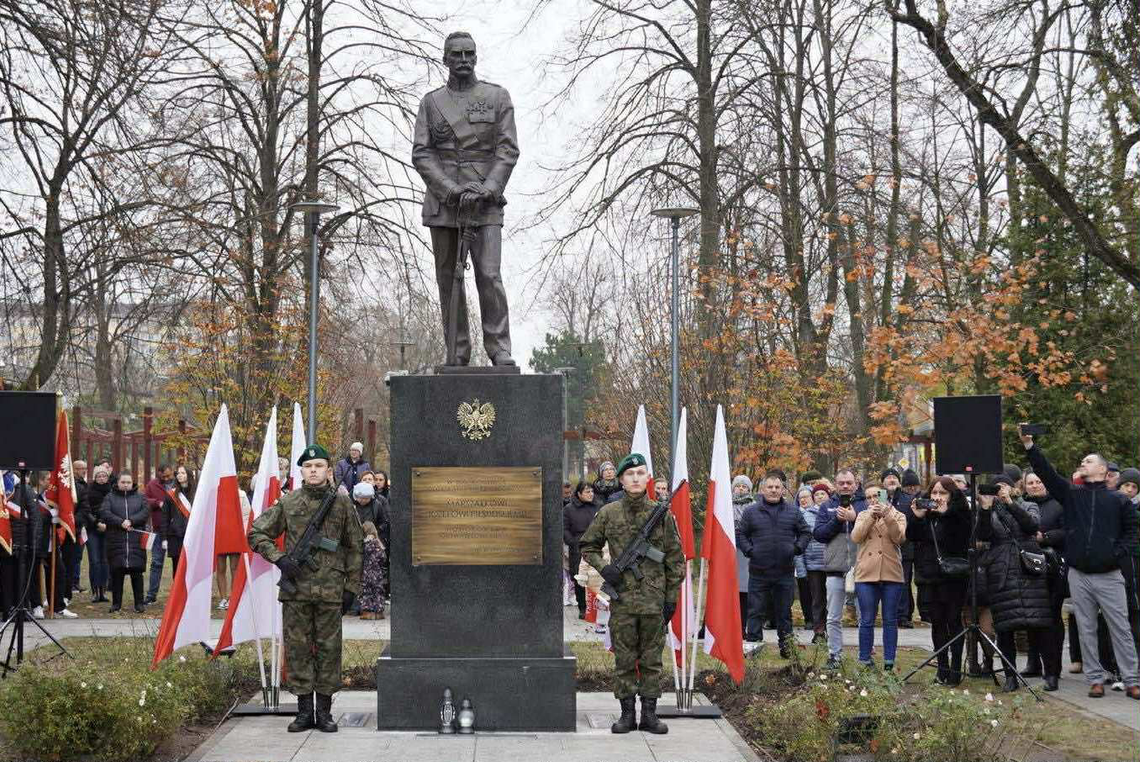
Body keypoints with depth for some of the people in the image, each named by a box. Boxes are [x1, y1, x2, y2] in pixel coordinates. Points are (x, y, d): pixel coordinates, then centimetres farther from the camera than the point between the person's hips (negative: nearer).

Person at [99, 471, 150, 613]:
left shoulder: (140, 497, 13)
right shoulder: (110, 497, 10)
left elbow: (146, 512, -2)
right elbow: (104, 513, -5)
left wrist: (131, 521, -15)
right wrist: (121, 522, -16)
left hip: (136, 541, 0)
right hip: (116, 541, 0)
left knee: (137, 572, -1)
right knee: (116, 572, 1)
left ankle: (139, 603, 6)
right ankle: (116, 603, 11)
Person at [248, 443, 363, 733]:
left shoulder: (342, 504, 5)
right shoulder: (287, 503, 4)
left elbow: (353, 548, 10)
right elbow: (256, 533, 9)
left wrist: (352, 586, 6)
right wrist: (279, 559, -4)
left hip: (330, 590, 0)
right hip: (295, 588, 0)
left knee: (328, 649, 3)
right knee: (298, 648, 3)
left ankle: (324, 710, 12)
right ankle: (304, 709, 12)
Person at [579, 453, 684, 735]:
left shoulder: (662, 514, 2)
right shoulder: (608, 514, 2)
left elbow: (675, 559, 6)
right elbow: (587, 547, 13)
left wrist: (672, 598, 2)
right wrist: (603, 567, -6)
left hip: (654, 599, 0)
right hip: (622, 598, 0)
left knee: (652, 659, 6)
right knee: (624, 659, 5)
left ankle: (649, 714, 14)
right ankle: (627, 714, 14)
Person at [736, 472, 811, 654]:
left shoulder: (793, 511, 8)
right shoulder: (751, 511, 3)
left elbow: (805, 533, 14)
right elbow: (740, 534, 9)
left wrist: (797, 548, 0)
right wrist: (749, 550, -5)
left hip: (785, 571, 1)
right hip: (758, 571, -1)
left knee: (784, 611, 10)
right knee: (755, 610, 1)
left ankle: (786, 645, 18)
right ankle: (753, 643, 7)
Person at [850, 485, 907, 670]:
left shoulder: (898, 516, 9)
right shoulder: (863, 516, 13)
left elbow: (899, 538, -10)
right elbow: (855, 537, -5)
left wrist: (887, 516, -19)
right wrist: (870, 516, -11)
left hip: (891, 575, -1)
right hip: (866, 575, 1)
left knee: (890, 620, 4)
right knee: (866, 621, 2)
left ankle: (889, 661, 9)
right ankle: (864, 660, 8)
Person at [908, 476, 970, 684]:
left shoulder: (958, 514, -5)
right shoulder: (923, 511, 9)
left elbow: (962, 540, -20)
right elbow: (911, 537, 3)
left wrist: (945, 513, -25)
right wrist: (915, 517, -13)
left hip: (952, 575, -4)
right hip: (928, 576, 4)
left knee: (953, 621, 0)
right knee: (937, 622, 9)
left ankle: (955, 669, 6)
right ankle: (942, 668, 16)